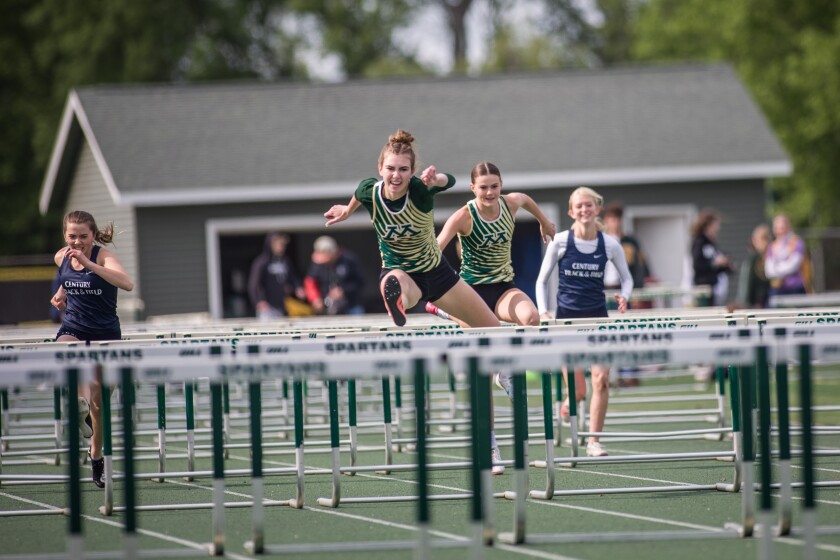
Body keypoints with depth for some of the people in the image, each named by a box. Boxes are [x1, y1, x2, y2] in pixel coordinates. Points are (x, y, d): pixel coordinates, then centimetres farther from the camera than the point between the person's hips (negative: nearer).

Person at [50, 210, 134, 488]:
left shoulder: (103, 256, -18)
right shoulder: (61, 257, -3)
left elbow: (127, 284, -39)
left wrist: (88, 263, -44)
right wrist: (61, 293, 2)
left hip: (105, 333, -3)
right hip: (72, 329, 3)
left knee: (100, 402, 6)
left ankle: (96, 453, 27)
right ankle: (80, 405, -47)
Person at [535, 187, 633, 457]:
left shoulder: (610, 244, -1)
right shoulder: (560, 242, -5)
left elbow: (627, 278, 11)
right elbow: (542, 280, 4)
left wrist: (624, 296, -10)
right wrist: (543, 312, -7)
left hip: (598, 317, 1)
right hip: (567, 318, -1)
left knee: (601, 380, -13)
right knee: (578, 391, -5)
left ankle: (594, 441, 0)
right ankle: (568, 404, 33)